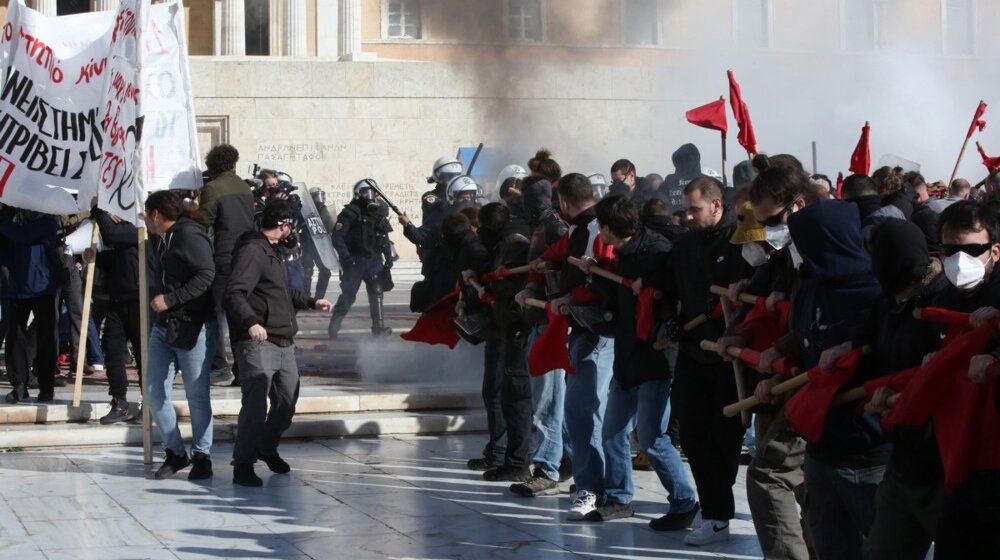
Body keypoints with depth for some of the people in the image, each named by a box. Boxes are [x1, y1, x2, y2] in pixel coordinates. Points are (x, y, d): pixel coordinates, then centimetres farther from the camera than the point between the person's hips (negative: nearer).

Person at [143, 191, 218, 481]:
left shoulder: (189, 234, -12)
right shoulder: (165, 239, 17)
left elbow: (206, 275, -23)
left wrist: (170, 300, -23)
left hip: (193, 327, -9)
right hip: (164, 327, 9)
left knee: (197, 395, -1)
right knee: (155, 393, 4)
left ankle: (202, 456, 10)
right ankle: (175, 453, 14)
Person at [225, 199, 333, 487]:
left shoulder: (272, 251, 21)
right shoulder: (251, 251, -13)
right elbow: (234, 294, -25)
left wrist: (311, 302, 41)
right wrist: (250, 322, -39)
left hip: (284, 344, 10)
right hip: (258, 343, -10)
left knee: (287, 402, 15)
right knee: (256, 405, -12)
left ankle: (267, 447, 36)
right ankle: (243, 464, -4)